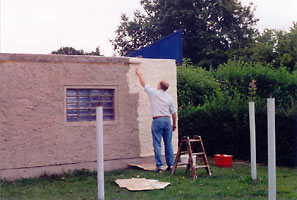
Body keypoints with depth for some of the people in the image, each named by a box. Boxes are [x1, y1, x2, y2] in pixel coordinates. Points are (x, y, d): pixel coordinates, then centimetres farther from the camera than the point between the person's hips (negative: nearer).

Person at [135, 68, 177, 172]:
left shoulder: (154, 93, -3)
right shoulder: (169, 98, 7)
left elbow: (144, 84, 10)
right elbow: (174, 112, 11)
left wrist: (139, 74, 25)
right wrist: (174, 124, 22)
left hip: (157, 120, -4)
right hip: (167, 120, 4)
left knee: (157, 144, -2)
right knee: (168, 144, 8)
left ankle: (159, 165, -5)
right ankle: (170, 164, 11)